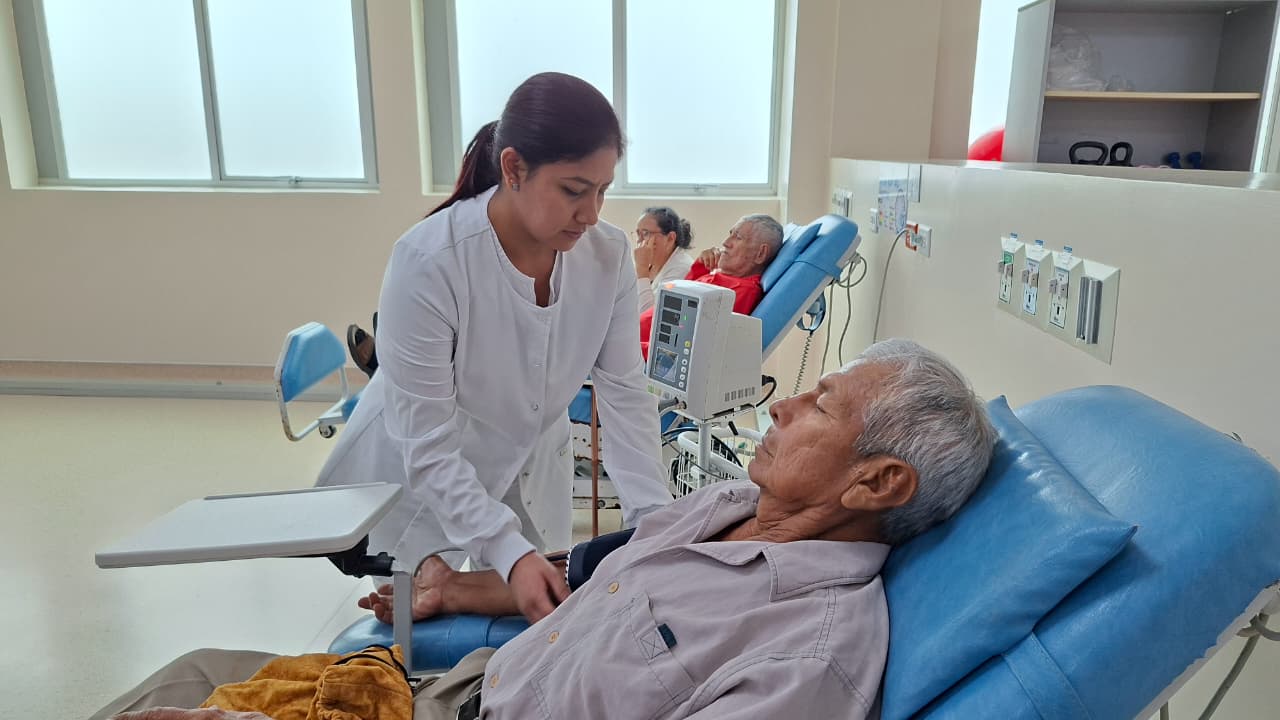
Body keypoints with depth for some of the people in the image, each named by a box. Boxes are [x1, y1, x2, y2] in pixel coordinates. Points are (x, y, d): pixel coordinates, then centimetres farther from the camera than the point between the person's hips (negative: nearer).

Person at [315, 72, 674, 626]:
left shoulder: (608, 255, -17)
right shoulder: (428, 261, -30)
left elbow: (624, 394, -13)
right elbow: (426, 443, -27)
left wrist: (656, 520, -23)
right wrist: (507, 553, -36)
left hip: (532, 472, 4)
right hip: (418, 483, -4)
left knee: (544, 627, 15)